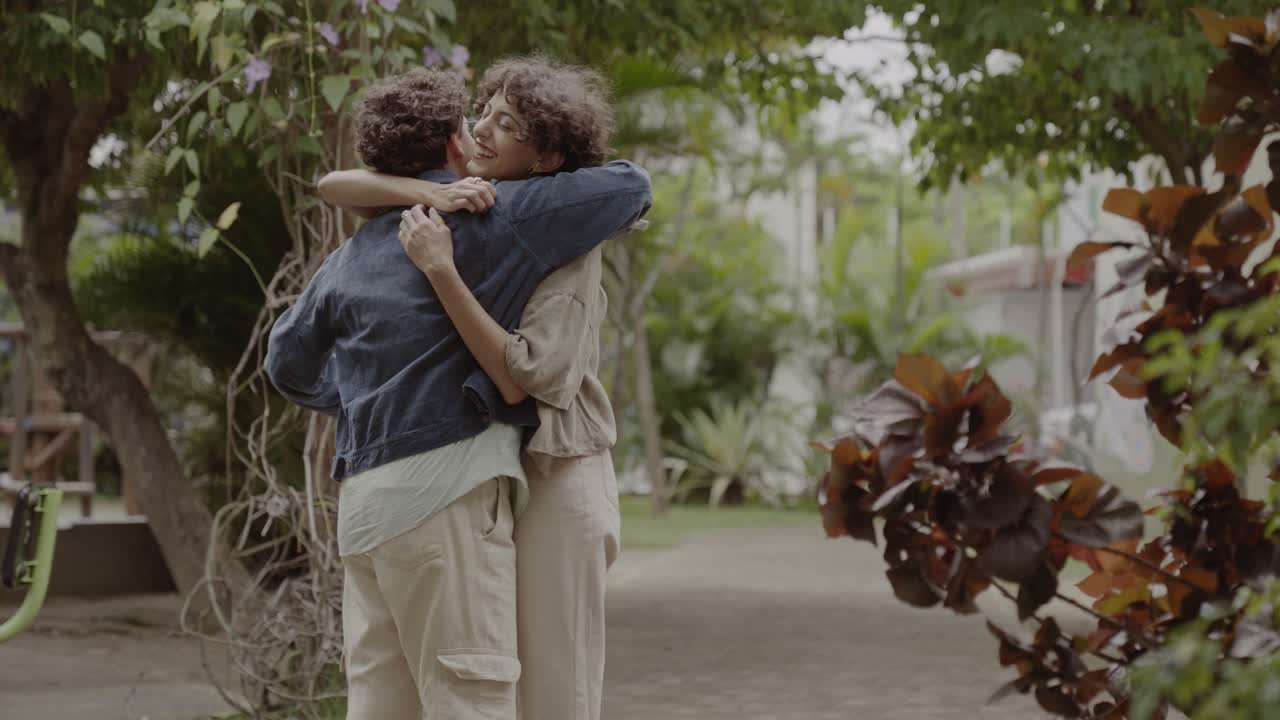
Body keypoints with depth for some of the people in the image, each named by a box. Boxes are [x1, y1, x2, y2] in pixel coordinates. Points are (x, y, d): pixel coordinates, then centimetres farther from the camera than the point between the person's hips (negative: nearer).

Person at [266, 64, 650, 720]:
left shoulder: (351, 256, 18)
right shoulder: (491, 217, -2)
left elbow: (288, 365, 30)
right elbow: (629, 187, 0)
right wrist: (615, 176, 23)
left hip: (365, 497, 7)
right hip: (444, 491, -7)